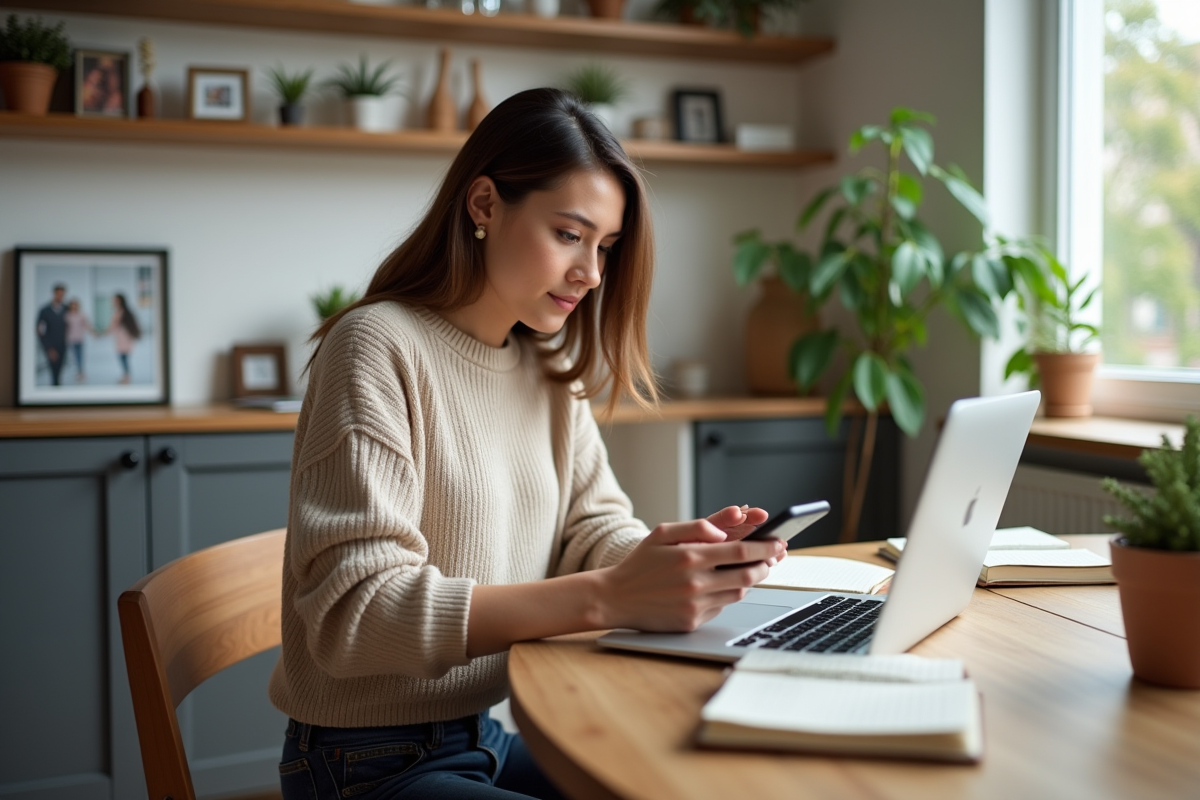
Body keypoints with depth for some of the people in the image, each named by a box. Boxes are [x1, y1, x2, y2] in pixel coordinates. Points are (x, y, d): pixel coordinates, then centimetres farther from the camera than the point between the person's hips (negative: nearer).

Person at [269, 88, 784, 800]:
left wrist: (674, 554, -19)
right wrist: (606, 598, -34)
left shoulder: (549, 368, 7)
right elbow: (352, 613, -25)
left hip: (490, 738, 7)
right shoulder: (379, 347, -18)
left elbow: (595, 528, 5)